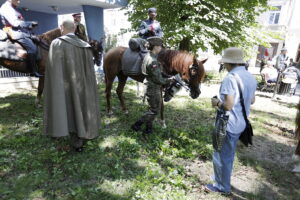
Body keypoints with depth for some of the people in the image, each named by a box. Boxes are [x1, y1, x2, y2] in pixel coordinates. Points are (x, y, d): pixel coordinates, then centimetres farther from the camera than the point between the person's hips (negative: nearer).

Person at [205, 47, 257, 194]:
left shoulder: (230, 78, -23)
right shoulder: (251, 77, 5)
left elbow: (228, 105, -27)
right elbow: (252, 100, 16)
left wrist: (217, 102, -10)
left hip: (228, 124, -9)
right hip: (241, 123, 9)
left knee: (221, 156, 9)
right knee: (228, 155, 24)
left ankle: (222, 186, 26)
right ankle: (223, 181, 43)